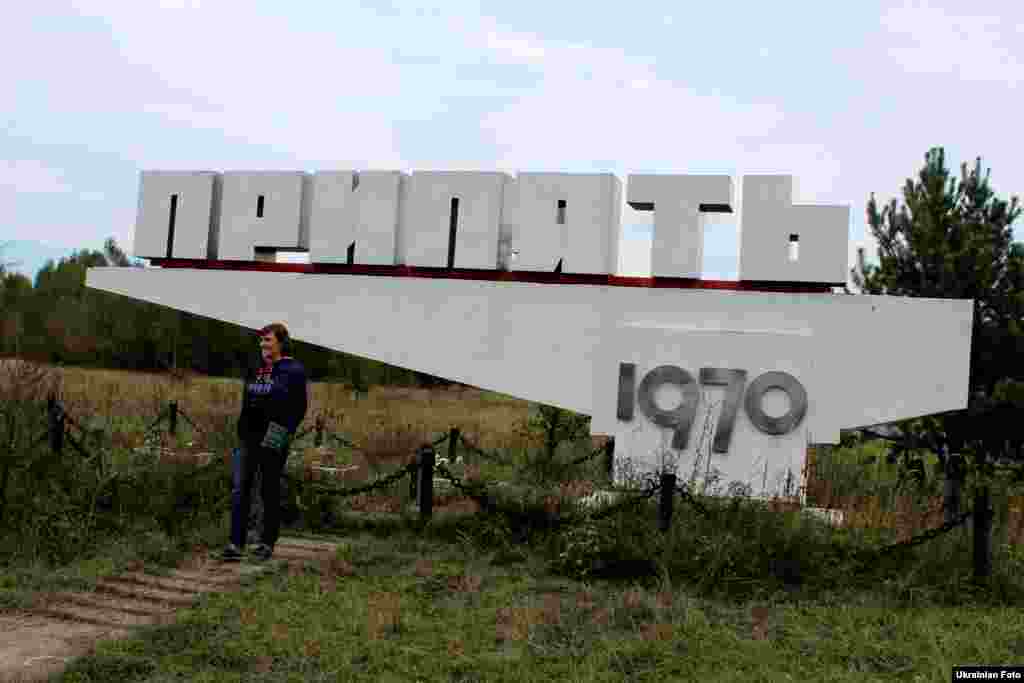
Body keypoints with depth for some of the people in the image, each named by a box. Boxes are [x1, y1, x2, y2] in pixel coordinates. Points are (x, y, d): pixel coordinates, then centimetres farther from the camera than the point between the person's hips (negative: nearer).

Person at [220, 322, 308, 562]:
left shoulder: (293, 370, -6)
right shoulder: (256, 368, 13)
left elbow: (298, 407, -10)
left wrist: (280, 433, -18)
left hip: (273, 440, -5)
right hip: (249, 437, 6)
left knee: (270, 491, 5)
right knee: (240, 489, -2)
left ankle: (267, 543, 17)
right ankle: (236, 544, -2)